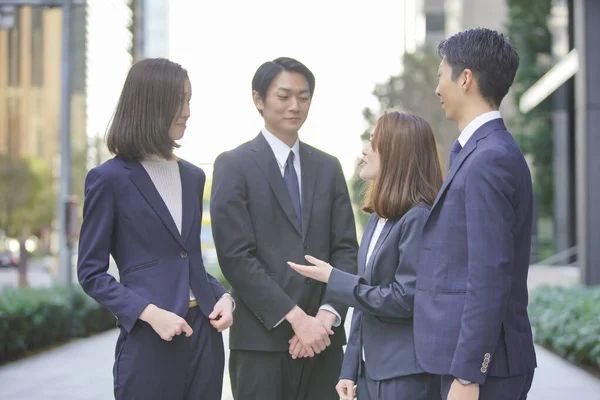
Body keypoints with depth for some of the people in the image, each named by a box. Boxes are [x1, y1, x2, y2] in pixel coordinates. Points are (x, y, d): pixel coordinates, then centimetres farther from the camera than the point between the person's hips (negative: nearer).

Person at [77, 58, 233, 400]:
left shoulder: (193, 176, 12)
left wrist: (223, 296, 1)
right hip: (148, 341, -5)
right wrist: (150, 313, -17)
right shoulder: (110, 178, -5)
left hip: (204, 334, 5)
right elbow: (91, 272, -5)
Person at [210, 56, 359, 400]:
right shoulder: (234, 165, 0)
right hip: (262, 340, -4)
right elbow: (236, 256, -9)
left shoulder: (328, 167, 14)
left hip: (322, 337, 4)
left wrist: (327, 316, -7)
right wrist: (297, 318, -13)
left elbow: (346, 249, 8)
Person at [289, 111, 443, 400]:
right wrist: (350, 370, 11)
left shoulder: (419, 217, -15)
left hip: (407, 375, -8)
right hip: (369, 368, 8)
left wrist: (334, 279, -11)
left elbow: (404, 299, -18)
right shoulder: (377, 218, 12)